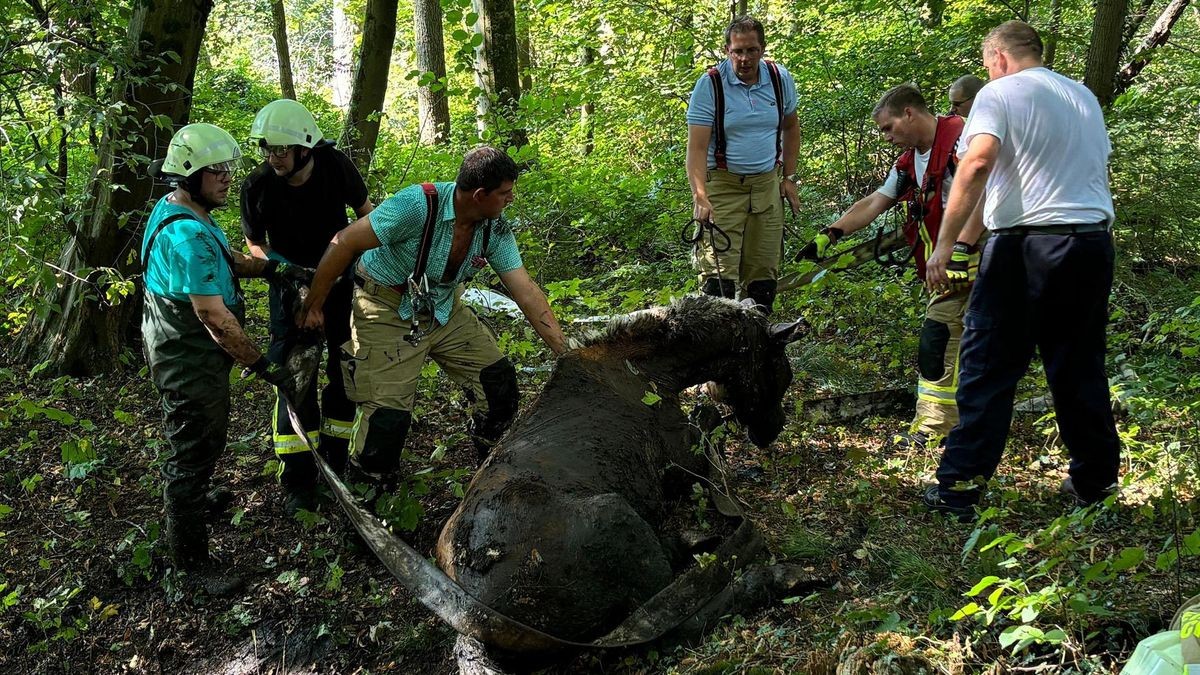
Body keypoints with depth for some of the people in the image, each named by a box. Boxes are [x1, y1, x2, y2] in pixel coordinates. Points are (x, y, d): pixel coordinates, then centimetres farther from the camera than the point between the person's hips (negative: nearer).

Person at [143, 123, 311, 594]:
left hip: (186, 350, 11)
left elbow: (225, 259, 18)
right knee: (194, 450, 1)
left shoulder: (177, 209, 4)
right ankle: (191, 557, 15)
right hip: (190, 360, -11)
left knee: (204, 438, 29)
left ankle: (194, 500, 53)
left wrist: (272, 269, 2)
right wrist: (263, 366, -24)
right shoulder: (187, 234, -30)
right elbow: (213, 315, -30)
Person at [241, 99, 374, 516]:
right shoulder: (257, 186, -19)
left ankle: (335, 460, 23)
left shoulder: (335, 165, -18)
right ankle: (298, 481, 2)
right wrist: (272, 261, -23)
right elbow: (255, 243, -3)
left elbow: (365, 212, -1)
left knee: (345, 366, 5)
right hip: (291, 281, -1)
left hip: (339, 276, 1)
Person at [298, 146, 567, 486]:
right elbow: (345, 243, -26)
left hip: (443, 310, 6)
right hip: (388, 312, -6)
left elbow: (526, 292, -12)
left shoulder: (496, 230, -12)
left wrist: (568, 352, -19)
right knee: (389, 413, -13)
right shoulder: (418, 204, -31)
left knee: (499, 380, -1)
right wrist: (313, 305, -18)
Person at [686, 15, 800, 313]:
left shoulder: (780, 79, 1)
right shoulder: (710, 84, -11)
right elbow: (697, 147, -16)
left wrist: (788, 177, 11)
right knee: (719, 270, -14)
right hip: (722, 185, -4)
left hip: (767, 184, 4)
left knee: (764, 269, 8)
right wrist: (700, 197, -27)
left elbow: (790, 128, 17)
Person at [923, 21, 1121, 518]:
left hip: (1025, 244, -6)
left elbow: (978, 162, -17)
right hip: (1094, 240, 6)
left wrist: (944, 244, -20)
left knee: (988, 369, -1)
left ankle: (959, 487, -1)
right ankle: (1094, 481, 23)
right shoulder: (1084, 96, 19)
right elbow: (1097, 168, 22)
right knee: (1080, 367, 15)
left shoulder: (999, 94, -2)